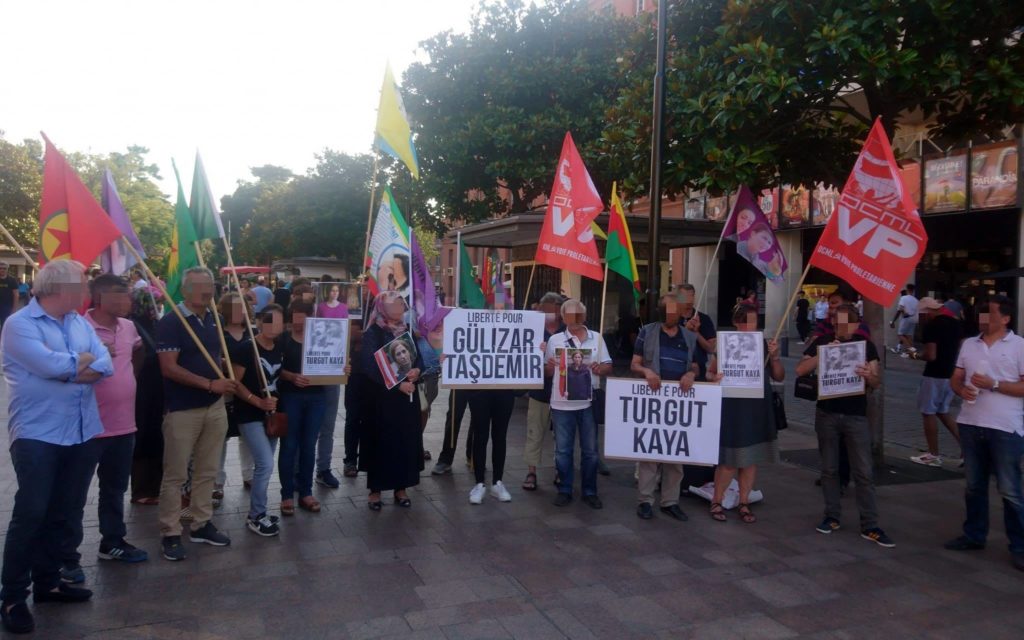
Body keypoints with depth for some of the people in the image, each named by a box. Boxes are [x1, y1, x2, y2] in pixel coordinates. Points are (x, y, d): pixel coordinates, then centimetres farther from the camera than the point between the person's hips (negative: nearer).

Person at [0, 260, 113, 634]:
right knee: (30, 514, -5)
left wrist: (66, 370, -14)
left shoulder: (80, 323, 11)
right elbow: (51, 365, -23)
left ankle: (47, 582, 28)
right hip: (38, 434, -6)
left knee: (65, 513, 13)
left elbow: (105, 365, 1)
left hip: (81, 433, 7)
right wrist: (84, 359, -4)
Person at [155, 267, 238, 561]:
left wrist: (224, 382, 7)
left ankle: (201, 524, 25)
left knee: (207, 471, 13)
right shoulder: (170, 322, -11)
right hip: (182, 410, -6)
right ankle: (170, 534, 12)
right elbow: (169, 368, -18)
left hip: (215, 406, 7)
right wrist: (210, 384, -20)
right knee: (175, 474, 2)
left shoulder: (213, 320, 10)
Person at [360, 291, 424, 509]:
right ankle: (375, 489, 14)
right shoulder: (372, 333, -8)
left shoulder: (407, 331, 9)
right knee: (380, 442, 1)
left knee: (406, 441, 7)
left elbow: (419, 356, 10)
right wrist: (397, 384, -21)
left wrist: (417, 370, -14)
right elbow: (370, 367, -15)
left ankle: (401, 488, 20)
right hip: (381, 397, -5)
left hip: (407, 396, 5)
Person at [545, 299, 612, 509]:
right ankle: (564, 490, 18)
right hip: (562, 403, -1)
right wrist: (550, 367, -17)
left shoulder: (597, 338, 6)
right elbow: (547, 370, 5)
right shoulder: (555, 340, 3)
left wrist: (600, 368, -14)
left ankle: (589, 491, 20)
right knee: (563, 450, 6)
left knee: (590, 450, 8)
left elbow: (608, 366, 7)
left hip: (589, 402, 1)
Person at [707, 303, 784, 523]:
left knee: (752, 458, 10)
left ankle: (744, 503, 22)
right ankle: (716, 501, 13)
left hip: (758, 408, 5)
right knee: (730, 459, -3)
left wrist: (775, 356, -7)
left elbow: (779, 377, 9)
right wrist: (715, 378, -26)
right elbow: (710, 372, -4)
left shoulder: (764, 344, 6)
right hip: (732, 407, -4)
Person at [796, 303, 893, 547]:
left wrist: (870, 375, -21)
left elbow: (877, 383, 2)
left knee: (864, 472, -1)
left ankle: (870, 526, 4)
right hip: (827, 414, 1)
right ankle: (832, 517, 20)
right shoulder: (823, 342, 2)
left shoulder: (866, 345, 3)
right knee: (829, 469, 9)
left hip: (856, 415, 0)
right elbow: (800, 370, -7)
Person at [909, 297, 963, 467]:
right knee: (942, 412, 20)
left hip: (934, 375, -8)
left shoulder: (931, 326, -17)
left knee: (929, 413, 4)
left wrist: (916, 355, -4)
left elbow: (931, 355, -22)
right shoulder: (955, 323, 8)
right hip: (951, 374, 8)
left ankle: (933, 455, 10)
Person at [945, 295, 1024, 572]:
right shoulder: (969, 344, 11)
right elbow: (955, 379, 14)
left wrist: (994, 384, -18)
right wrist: (961, 389, -7)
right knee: (974, 485, 15)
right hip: (970, 424, 5)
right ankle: (974, 535, 27)